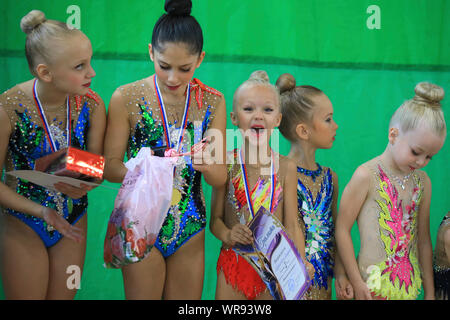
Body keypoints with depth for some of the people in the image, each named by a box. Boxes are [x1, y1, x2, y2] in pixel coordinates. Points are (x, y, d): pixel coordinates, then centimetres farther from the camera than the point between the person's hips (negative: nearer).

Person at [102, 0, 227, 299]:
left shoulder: (212, 101, 0)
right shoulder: (127, 98, -9)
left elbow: (220, 178, 0)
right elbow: (110, 166, -6)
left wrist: (207, 164, -23)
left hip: (190, 228, 3)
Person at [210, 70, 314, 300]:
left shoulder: (285, 167, 0)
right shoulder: (227, 163, -2)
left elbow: (292, 225, 0)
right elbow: (215, 218, 1)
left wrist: (301, 263, -15)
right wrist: (227, 235, -20)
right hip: (234, 262, 0)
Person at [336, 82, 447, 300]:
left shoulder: (422, 182, 7)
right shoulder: (366, 176, -10)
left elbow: (423, 239, 13)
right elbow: (342, 229, -9)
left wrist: (430, 292, 14)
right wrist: (356, 282, -9)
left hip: (409, 285, 5)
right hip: (374, 284, -5)